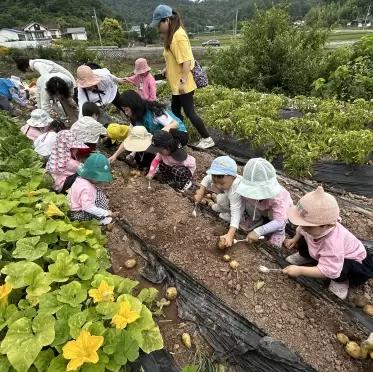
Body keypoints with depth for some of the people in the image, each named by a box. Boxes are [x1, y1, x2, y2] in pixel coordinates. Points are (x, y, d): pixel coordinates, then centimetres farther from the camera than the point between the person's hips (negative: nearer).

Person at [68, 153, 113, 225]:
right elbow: (88, 207, -38)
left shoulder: (81, 179, -5)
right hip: (78, 214, -10)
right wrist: (106, 213, -31)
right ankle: (101, 219, -2)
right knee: (101, 200, -16)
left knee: (98, 193, 5)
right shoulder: (86, 188, -34)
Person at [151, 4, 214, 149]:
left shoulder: (179, 36, -19)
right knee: (175, 110, 17)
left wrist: (183, 81, -26)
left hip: (183, 85, -10)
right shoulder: (172, 34, 10)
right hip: (177, 83, 10)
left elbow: (186, 60, -24)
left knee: (189, 112, -4)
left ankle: (207, 139, 7)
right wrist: (167, 69, 16)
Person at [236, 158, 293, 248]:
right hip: (261, 209, 4)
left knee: (272, 213, -39)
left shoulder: (278, 197, -44)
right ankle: (256, 219, 7)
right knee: (247, 202, -26)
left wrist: (258, 232, -55)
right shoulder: (250, 190, -35)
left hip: (283, 208, -4)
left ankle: (279, 231, -5)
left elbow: (279, 221, -48)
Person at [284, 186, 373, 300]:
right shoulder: (312, 225, -29)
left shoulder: (333, 243, -50)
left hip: (354, 260, -6)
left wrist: (300, 271, -45)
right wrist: (295, 239, 0)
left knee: (342, 269, -36)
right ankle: (306, 257, 22)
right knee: (303, 241, -11)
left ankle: (340, 280, 1)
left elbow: (328, 271, -46)